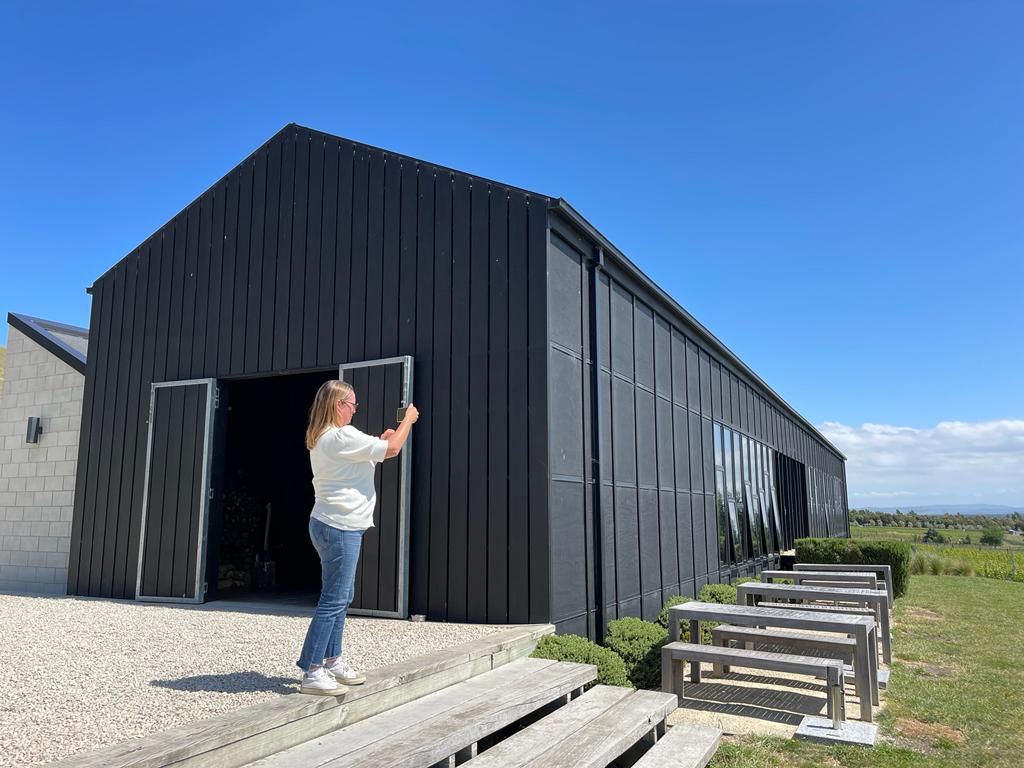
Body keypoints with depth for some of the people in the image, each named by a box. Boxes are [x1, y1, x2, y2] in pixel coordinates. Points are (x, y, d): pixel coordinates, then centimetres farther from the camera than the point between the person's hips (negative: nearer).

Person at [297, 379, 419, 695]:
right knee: (333, 601, -6)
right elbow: (392, 450, -13)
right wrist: (408, 419, 2)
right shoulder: (342, 436, -17)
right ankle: (311, 673, -2)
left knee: (341, 597, 17)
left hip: (330, 525, 11)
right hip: (340, 527, -11)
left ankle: (332, 661, 26)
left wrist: (380, 439, 20)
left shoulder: (320, 439, 14)